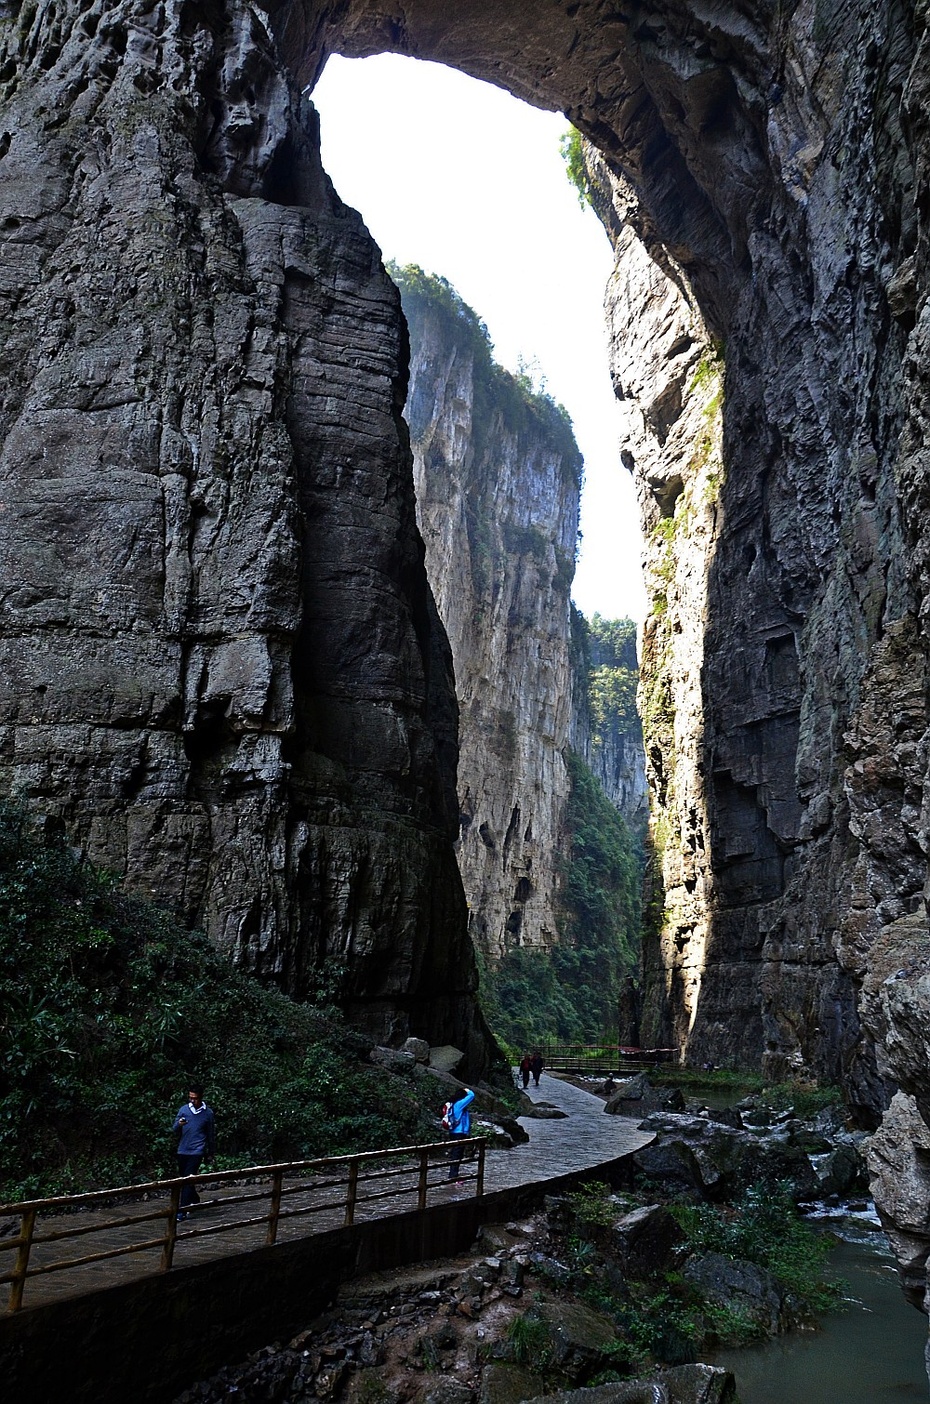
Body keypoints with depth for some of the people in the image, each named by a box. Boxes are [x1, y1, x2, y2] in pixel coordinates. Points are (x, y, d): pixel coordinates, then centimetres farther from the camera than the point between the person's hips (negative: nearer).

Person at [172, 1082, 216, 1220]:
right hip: (182, 1150, 4)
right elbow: (174, 1129, 2)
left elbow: (211, 1134, 8)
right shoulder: (183, 1109, 3)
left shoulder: (208, 1113, -2)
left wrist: (211, 1153, 14)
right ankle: (195, 1201, 35)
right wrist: (179, 1124, -22)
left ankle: (182, 1211, -9)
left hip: (196, 1152, -4)